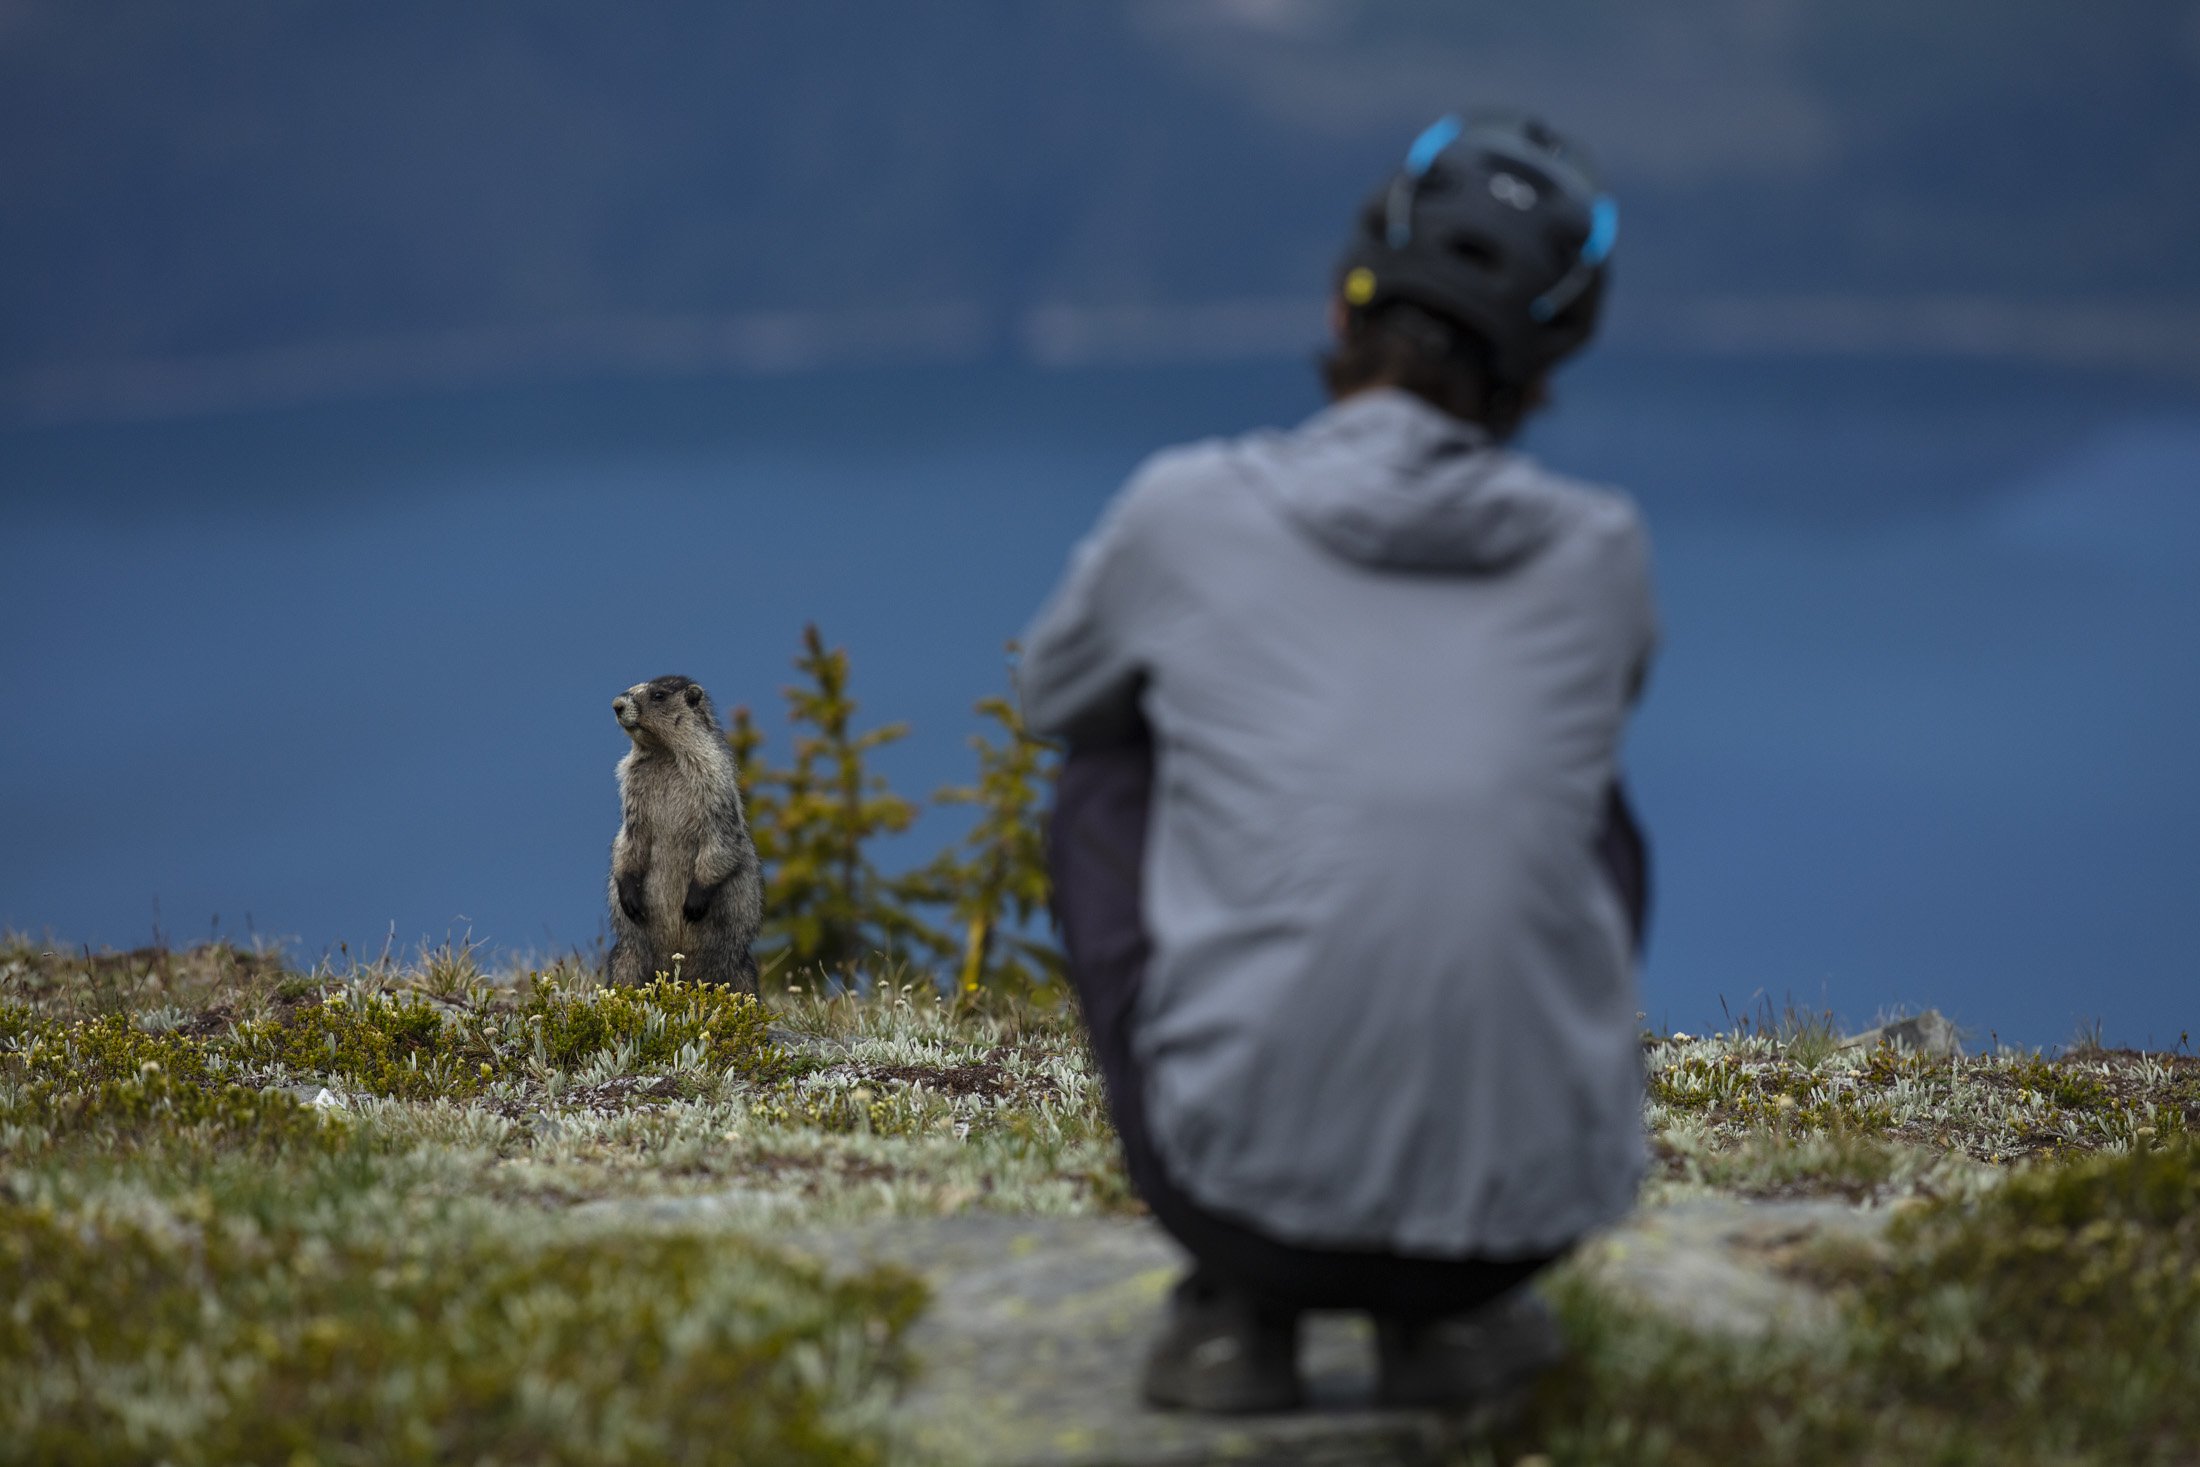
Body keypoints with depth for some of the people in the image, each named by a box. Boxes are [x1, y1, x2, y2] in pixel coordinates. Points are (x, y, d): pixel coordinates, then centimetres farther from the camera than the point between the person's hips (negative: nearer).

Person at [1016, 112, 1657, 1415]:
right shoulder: (1605, 553, 4)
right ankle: (1452, 1305, 18)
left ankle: (1244, 1294, 16)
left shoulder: (1188, 508, -1)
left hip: (1254, 1175, -1)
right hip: (1531, 1201, 1)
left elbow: (1057, 697, 22)